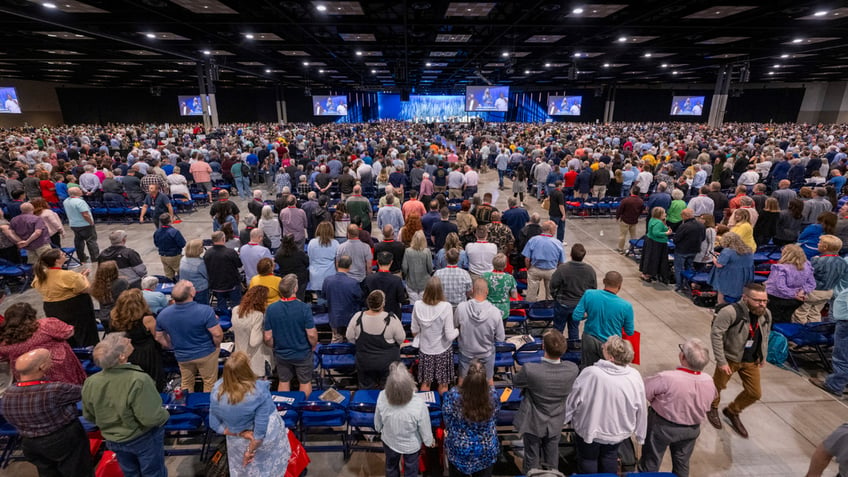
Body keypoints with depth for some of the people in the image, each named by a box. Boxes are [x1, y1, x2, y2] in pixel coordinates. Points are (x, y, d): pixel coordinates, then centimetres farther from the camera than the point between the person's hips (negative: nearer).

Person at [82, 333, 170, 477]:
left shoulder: (90, 383, -18)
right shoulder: (138, 380, -36)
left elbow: (89, 416, 0)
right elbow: (151, 418, -32)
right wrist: (164, 414, -11)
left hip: (113, 440, 5)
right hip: (144, 438, -5)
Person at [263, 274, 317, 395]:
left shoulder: (270, 309, -15)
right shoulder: (304, 308, -24)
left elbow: (267, 337, -11)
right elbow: (311, 334, -21)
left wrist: (274, 347, 10)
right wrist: (313, 346, 0)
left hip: (281, 354, 3)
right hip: (303, 354, -2)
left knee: (283, 382, 22)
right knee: (305, 382, 17)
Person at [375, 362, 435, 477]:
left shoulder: (382, 397, -34)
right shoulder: (419, 404, -40)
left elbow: (377, 422, -13)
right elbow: (425, 429, -21)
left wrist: (379, 429, 10)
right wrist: (430, 441, 1)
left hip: (389, 441, 2)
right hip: (411, 445, -2)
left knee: (391, 466, 33)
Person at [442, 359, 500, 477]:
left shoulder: (453, 394, -30)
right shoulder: (492, 393, -24)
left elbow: (447, 420, -12)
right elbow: (495, 414, -2)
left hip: (459, 450, -1)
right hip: (487, 450, 2)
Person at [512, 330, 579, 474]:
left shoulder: (530, 370, -37)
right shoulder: (572, 369, -27)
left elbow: (515, 382, -15)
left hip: (534, 423, -3)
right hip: (556, 423, 3)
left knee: (532, 459, 23)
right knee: (552, 457, 29)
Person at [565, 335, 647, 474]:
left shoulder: (590, 373, -33)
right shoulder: (635, 377, -23)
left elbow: (573, 400, -20)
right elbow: (640, 408, -9)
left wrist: (564, 419, 0)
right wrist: (640, 433, 10)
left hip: (589, 429, -3)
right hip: (618, 431, 3)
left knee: (588, 460, 23)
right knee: (610, 459, 29)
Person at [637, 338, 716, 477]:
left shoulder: (666, 378, -36)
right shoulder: (709, 382, -18)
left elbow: (642, 390, -22)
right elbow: (707, 405, 0)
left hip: (661, 426, -4)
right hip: (691, 429, 5)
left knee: (650, 463, 17)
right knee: (682, 464, 28)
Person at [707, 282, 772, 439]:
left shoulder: (766, 314, -6)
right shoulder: (731, 312, -29)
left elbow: (765, 335, 12)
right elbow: (715, 334, -27)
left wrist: (763, 356, 17)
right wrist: (721, 361, -25)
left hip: (751, 361, 6)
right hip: (730, 358, -5)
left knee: (755, 393, 12)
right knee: (718, 386, 14)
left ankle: (732, 411, 37)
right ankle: (712, 408, 45)